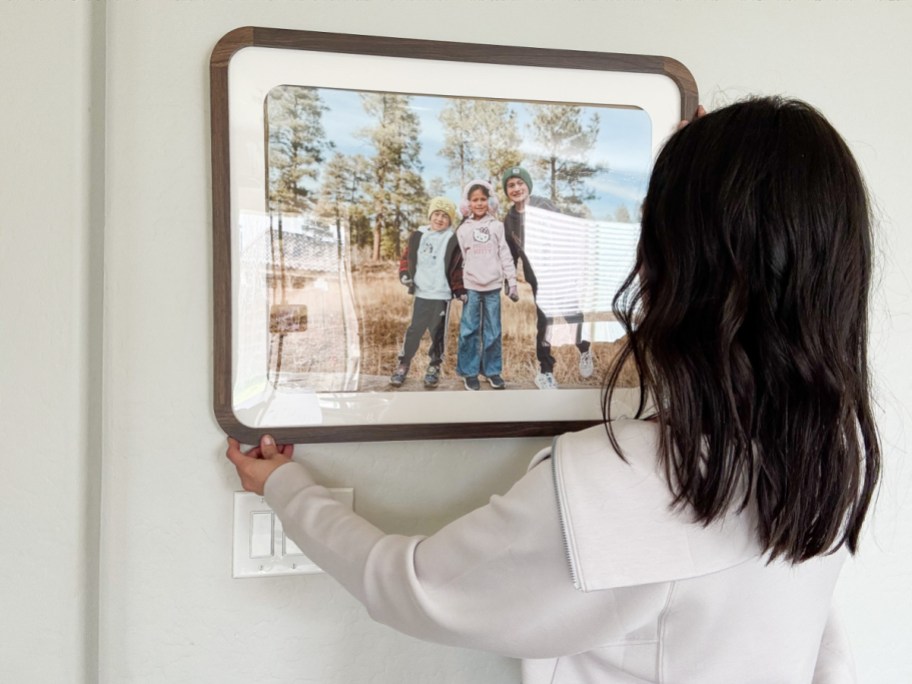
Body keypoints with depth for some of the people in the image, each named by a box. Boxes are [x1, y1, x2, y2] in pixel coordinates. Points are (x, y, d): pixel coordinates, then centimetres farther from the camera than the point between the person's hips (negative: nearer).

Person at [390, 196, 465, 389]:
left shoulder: (453, 240, 0)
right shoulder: (418, 236, 5)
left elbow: (457, 269, 4)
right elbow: (406, 257, 12)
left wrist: (460, 290, 1)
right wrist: (404, 274, -4)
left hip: (442, 295, -1)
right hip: (421, 293, 1)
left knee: (438, 333, 7)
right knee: (414, 330, 4)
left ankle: (434, 368, 20)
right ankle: (403, 365, 15)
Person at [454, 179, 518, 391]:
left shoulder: (497, 226, 5)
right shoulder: (463, 229, 4)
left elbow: (505, 256, 5)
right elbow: (459, 260, 4)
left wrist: (512, 282, 1)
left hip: (493, 286, 1)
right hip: (471, 287, -1)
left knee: (493, 331, 6)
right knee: (469, 330, 0)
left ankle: (493, 371, 15)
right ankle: (469, 372, 9)